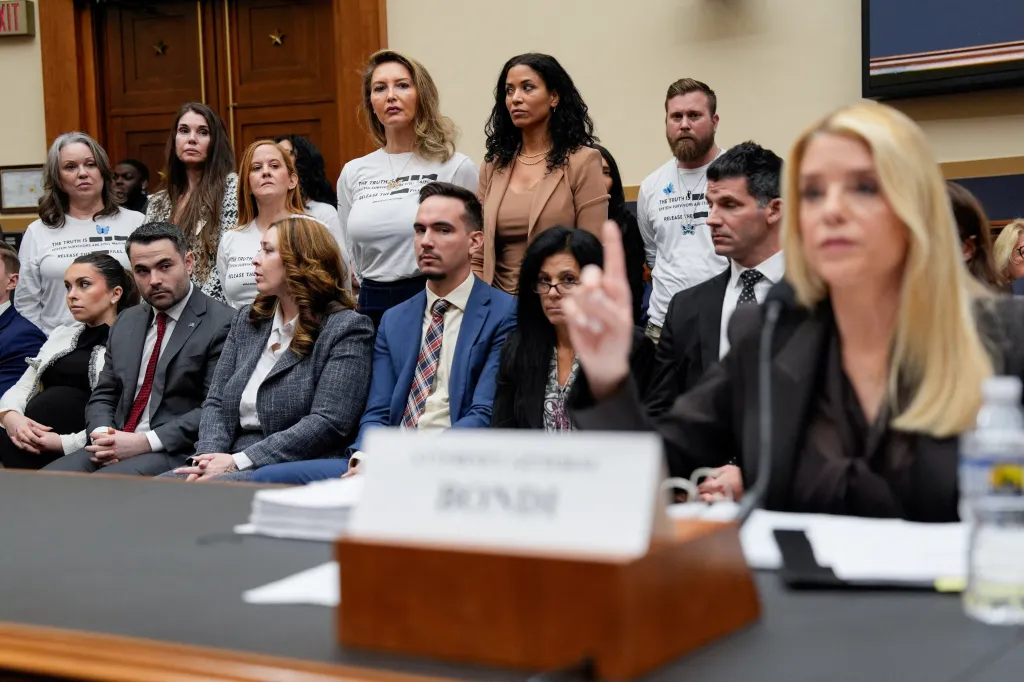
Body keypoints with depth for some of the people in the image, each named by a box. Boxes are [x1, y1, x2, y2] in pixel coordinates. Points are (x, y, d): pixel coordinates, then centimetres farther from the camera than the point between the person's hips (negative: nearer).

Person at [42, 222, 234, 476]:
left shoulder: (221, 325, -5)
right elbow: (103, 396, 20)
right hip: (117, 448, 7)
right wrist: (102, 436, -3)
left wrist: (146, 442, -17)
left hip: (176, 454, -7)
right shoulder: (126, 323, 20)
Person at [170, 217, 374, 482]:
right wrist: (209, 456, -7)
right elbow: (216, 402, 16)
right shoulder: (247, 320, 19)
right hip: (232, 466, 6)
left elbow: (328, 423, -13)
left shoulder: (347, 328, -3)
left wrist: (239, 461, -17)